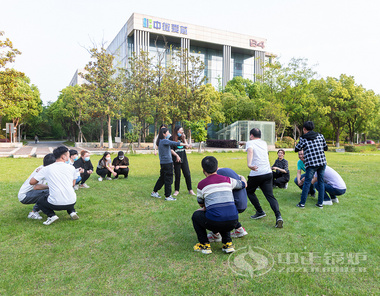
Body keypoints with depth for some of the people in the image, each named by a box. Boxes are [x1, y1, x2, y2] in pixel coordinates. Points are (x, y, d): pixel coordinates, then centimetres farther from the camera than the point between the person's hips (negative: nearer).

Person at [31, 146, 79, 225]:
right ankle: (72, 212, 13)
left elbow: (31, 182, 9)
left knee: (40, 202, 27)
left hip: (56, 204, -2)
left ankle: (52, 215, 2)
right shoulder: (71, 168, 4)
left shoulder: (46, 169, 1)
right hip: (71, 202, 3)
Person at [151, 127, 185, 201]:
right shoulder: (164, 141, -15)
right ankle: (168, 196, 6)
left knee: (162, 178, 18)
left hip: (163, 162, 9)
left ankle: (154, 192, 27)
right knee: (168, 179, -1)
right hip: (167, 162, -9)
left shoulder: (161, 141, 14)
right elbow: (175, 143, -17)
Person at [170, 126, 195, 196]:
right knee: (177, 175, 2)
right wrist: (177, 155, -14)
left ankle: (190, 190, 14)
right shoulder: (172, 138, -4)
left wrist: (184, 139, -1)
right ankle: (176, 190, 17)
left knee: (187, 174, 4)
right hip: (176, 159, -4)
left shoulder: (182, 137, 12)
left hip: (184, 159, 4)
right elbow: (170, 149, -7)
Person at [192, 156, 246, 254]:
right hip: (232, 222, 4)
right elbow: (243, 185, 30)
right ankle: (228, 244, 22)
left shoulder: (201, 185, 4)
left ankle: (205, 245, 20)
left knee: (196, 215, 24)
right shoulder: (227, 180, 11)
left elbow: (201, 204, 22)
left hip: (214, 223, -3)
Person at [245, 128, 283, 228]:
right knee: (270, 196, 1)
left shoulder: (250, 143, 2)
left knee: (249, 191, 20)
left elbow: (250, 151, -22)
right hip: (268, 173, 5)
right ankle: (278, 216, -18)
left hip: (256, 174, -5)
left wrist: (249, 164, -40)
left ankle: (260, 212, 19)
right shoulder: (264, 143, 20)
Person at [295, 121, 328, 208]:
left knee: (307, 182, 4)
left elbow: (296, 149, 9)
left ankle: (302, 203, 10)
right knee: (321, 182, 13)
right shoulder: (320, 136, 8)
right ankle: (320, 203, 18)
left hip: (311, 164, -3)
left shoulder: (303, 139, -2)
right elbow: (325, 148, 17)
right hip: (322, 162, 4)